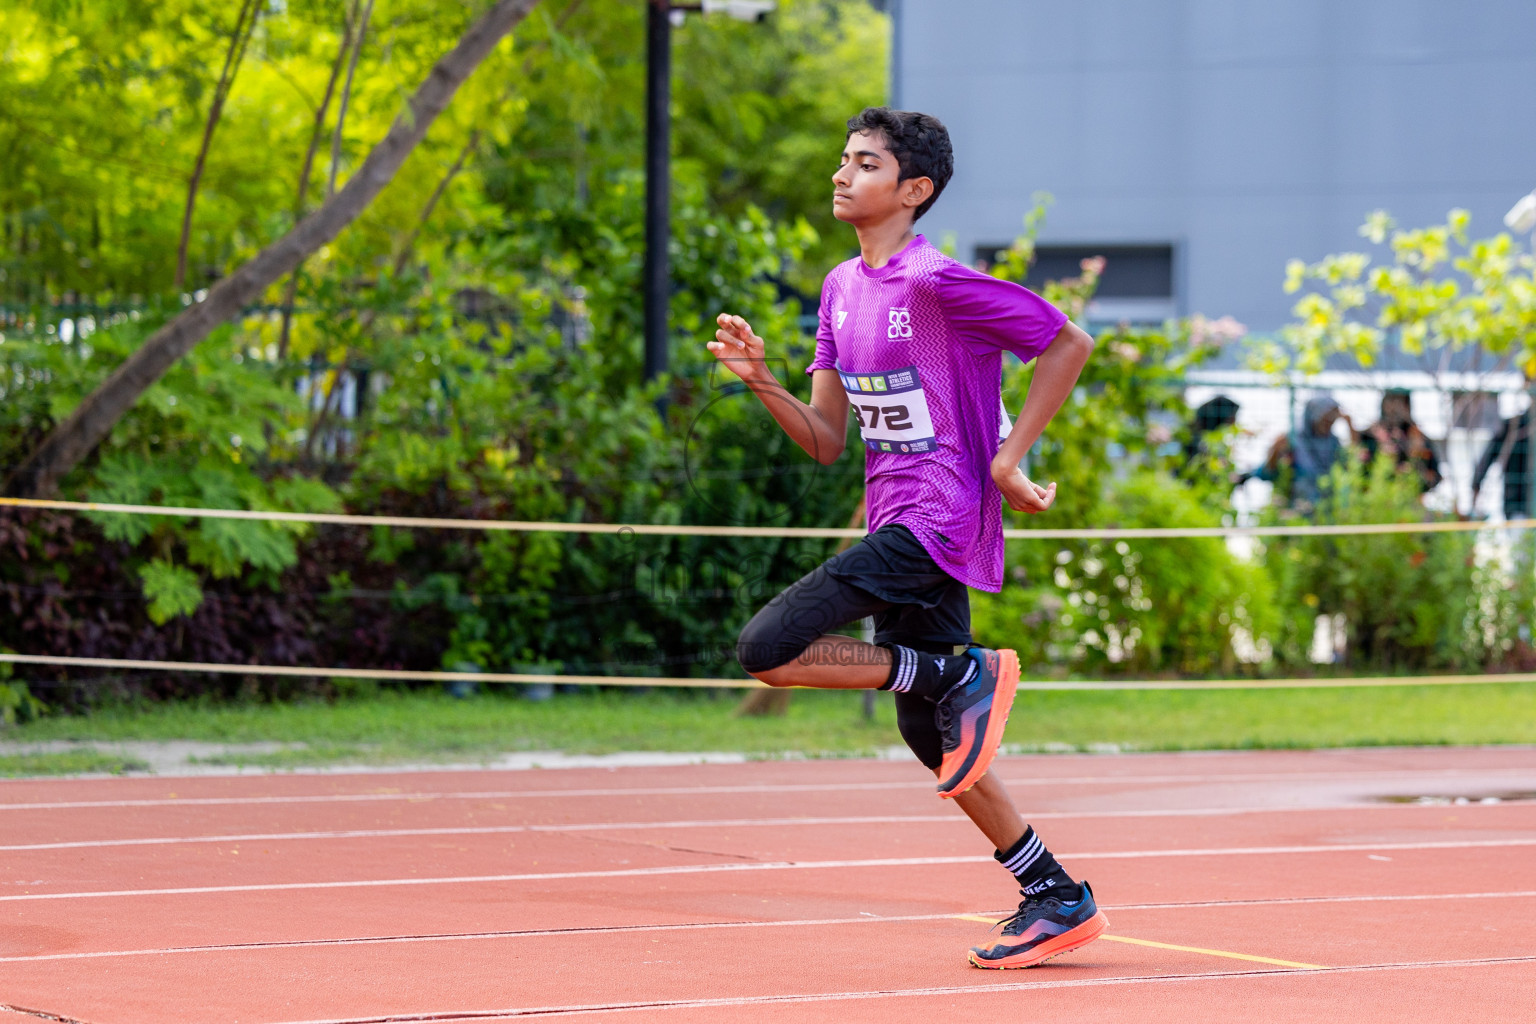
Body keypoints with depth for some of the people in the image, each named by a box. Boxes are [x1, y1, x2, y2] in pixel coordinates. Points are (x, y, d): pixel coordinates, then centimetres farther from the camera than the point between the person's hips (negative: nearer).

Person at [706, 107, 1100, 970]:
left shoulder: (937, 283, -14)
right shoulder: (842, 289, 11)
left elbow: (1069, 343, -10)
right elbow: (827, 441, 12)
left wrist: (1009, 457, -12)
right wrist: (763, 380, -4)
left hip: (938, 518, -9)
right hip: (898, 524, 9)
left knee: (768, 649, -18)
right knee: (933, 738, 13)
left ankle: (964, 676, -8)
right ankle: (1059, 900, 20)